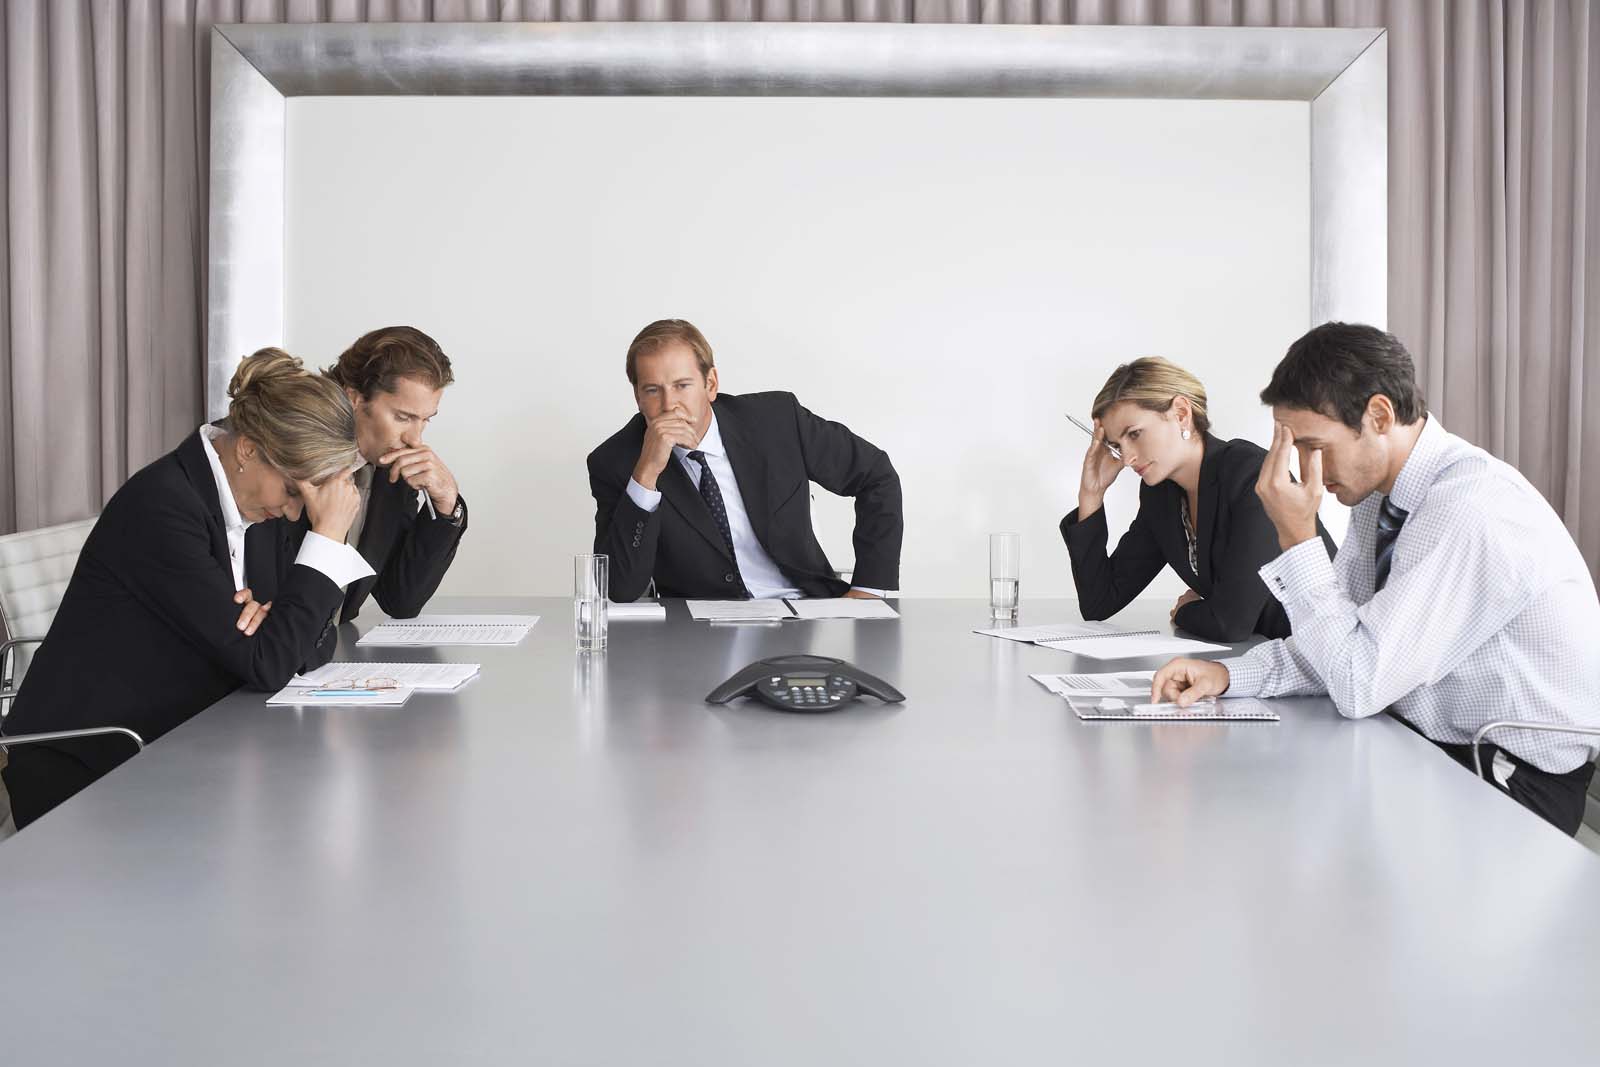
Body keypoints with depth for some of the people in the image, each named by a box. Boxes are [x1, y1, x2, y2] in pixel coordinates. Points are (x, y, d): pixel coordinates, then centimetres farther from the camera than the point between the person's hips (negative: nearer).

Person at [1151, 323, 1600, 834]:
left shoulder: (1471, 510, -26)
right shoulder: (1377, 493, 2)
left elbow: (1359, 685, -25)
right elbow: (1340, 646, 8)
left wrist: (1298, 537, -23)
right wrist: (1226, 675, -8)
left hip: (1515, 783, -8)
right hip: (1428, 742, 8)